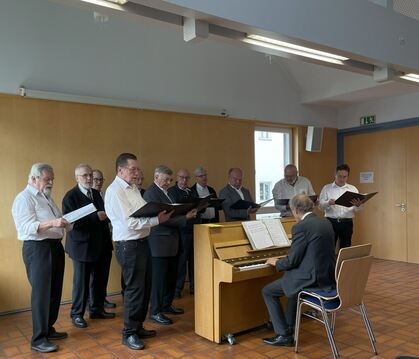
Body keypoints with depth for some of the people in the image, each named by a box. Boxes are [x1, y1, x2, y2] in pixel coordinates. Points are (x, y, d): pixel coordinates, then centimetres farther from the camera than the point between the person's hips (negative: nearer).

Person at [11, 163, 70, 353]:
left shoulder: (46, 197, 18)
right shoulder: (24, 198, -10)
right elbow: (27, 227, -21)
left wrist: (66, 222, 1)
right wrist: (52, 223, -33)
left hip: (55, 246, 9)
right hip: (37, 248, -9)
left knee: (54, 291, 14)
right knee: (41, 293, -5)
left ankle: (48, 329, 28)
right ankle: (38, 339, 5)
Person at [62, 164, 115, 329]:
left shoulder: (96, 194, 12)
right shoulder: (70, 196, -11)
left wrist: (106, 215, -9)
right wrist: (96, 217, -26)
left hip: (99, 244, 7)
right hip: (81, 246, -6)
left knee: (99, 279, 13)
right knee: (81, 281, 4)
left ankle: (97, 309, 28)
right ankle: (77, 314, 19)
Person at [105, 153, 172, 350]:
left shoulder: (133, 188, 12)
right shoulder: (115, 191, -16)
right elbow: (130, 222, -22)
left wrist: (158, 212, -6)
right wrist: (157, 220, -22)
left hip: (142, 242, 9)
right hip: (128, 246, -9)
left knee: (145, 286, 16)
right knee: (134, 288, 0)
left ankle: (138, 326, 31)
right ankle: (129, 333, 16)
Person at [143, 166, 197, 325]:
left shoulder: (165, 192, 17)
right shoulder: (151, 193, -14)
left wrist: (186, 212, 5)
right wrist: (185, 218, -20)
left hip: (171, 240, 10)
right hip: (160, 242, -10)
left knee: (171, 275, 16)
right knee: (160, 277, -3)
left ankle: (166, 305, 30)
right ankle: (155, 312, 8)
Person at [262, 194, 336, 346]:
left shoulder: (301, 227, -17)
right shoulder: (326, 222, 9)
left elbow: (292, 261, -15)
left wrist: (276, 262, 5)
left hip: (312, 278, -9)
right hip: (327, 276, 9)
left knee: (267, 291, 6)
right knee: (293, 285, 34)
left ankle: (284, 335, 8)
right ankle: (287, 326, 38)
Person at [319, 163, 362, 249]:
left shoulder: (353, 189, 9)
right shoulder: (327, 188, 5)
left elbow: (359, 209, 3)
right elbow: (321, 206, -3)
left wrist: (358, 205, -22)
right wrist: (328, 203, -25)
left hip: (347, 223, 2)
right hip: (331, 222, -1)